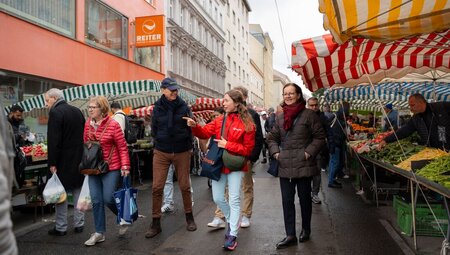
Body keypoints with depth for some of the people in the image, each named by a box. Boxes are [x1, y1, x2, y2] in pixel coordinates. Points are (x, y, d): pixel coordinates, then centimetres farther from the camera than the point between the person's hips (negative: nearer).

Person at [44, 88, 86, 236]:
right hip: (79, 160, 7)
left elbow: (53, 141, -17)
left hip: (63, 160, -7)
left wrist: (52, 163, -15)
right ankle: (79, 224, 19)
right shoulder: (77, 111, 10)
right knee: (78, 190, 12)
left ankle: (60, 228, 10)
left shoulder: (55, 112, -11)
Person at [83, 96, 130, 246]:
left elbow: (122, 147, -10)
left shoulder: (113, 125, -12)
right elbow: (85, 144, 13)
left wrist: (125, 166, -14)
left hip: (111, 168, -5)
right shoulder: (87, 124, 3)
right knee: (96, 201, 6)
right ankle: (99, 233, 19)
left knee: (108, 199, -6)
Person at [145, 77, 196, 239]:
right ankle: (155, 223, 10)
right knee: (157, 187, -2)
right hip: (161, 153, 1)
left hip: (182, 152, 0)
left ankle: (189, 217, 25)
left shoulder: (183, 106, -1)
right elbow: (154, 129, 10)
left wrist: (189, 147, 2)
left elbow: (190, 127, 3)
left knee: (185, 186, 7)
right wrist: (159, 143, 6)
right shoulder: (157, 107, 2)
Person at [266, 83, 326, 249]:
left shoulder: (308, 114, -6)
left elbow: (320, 136, -5)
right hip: (285, 166, 4)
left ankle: (306, 230, 32)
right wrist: (275, 152, 0)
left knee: (304, 198, 12)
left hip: (303, 165, -4)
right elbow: (272, 137, 15)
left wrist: (309, 152, -14)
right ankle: (290, 235, 14)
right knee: (287, 200, 5)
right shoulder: (280, 117, 9)